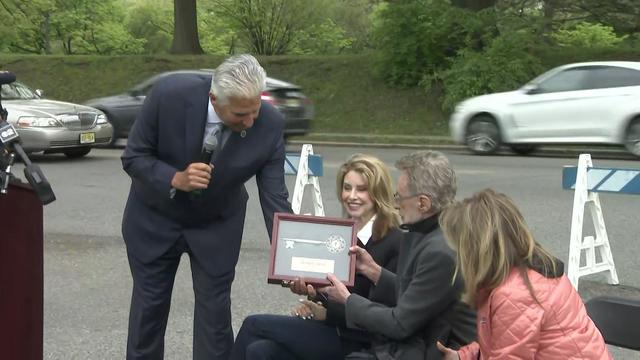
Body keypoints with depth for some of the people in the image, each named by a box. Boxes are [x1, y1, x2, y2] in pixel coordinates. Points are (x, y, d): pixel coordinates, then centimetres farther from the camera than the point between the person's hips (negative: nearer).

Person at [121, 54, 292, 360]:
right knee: (149, 304, 9)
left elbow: (274, 198, -21)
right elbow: (133, 157, -17)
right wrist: (176, 179, -35)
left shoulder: (270, 124, -26)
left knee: (215, 309, 1)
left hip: (217, 224, 1)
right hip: (155, 217, 0)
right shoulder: (169, 94, -29)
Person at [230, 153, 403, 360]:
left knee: (254, 325, -13)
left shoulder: (396, 243, -11)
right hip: (329, 329, 7)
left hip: (355, 343, -7)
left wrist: (327, 313, -18)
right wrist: (306, 287, -6)